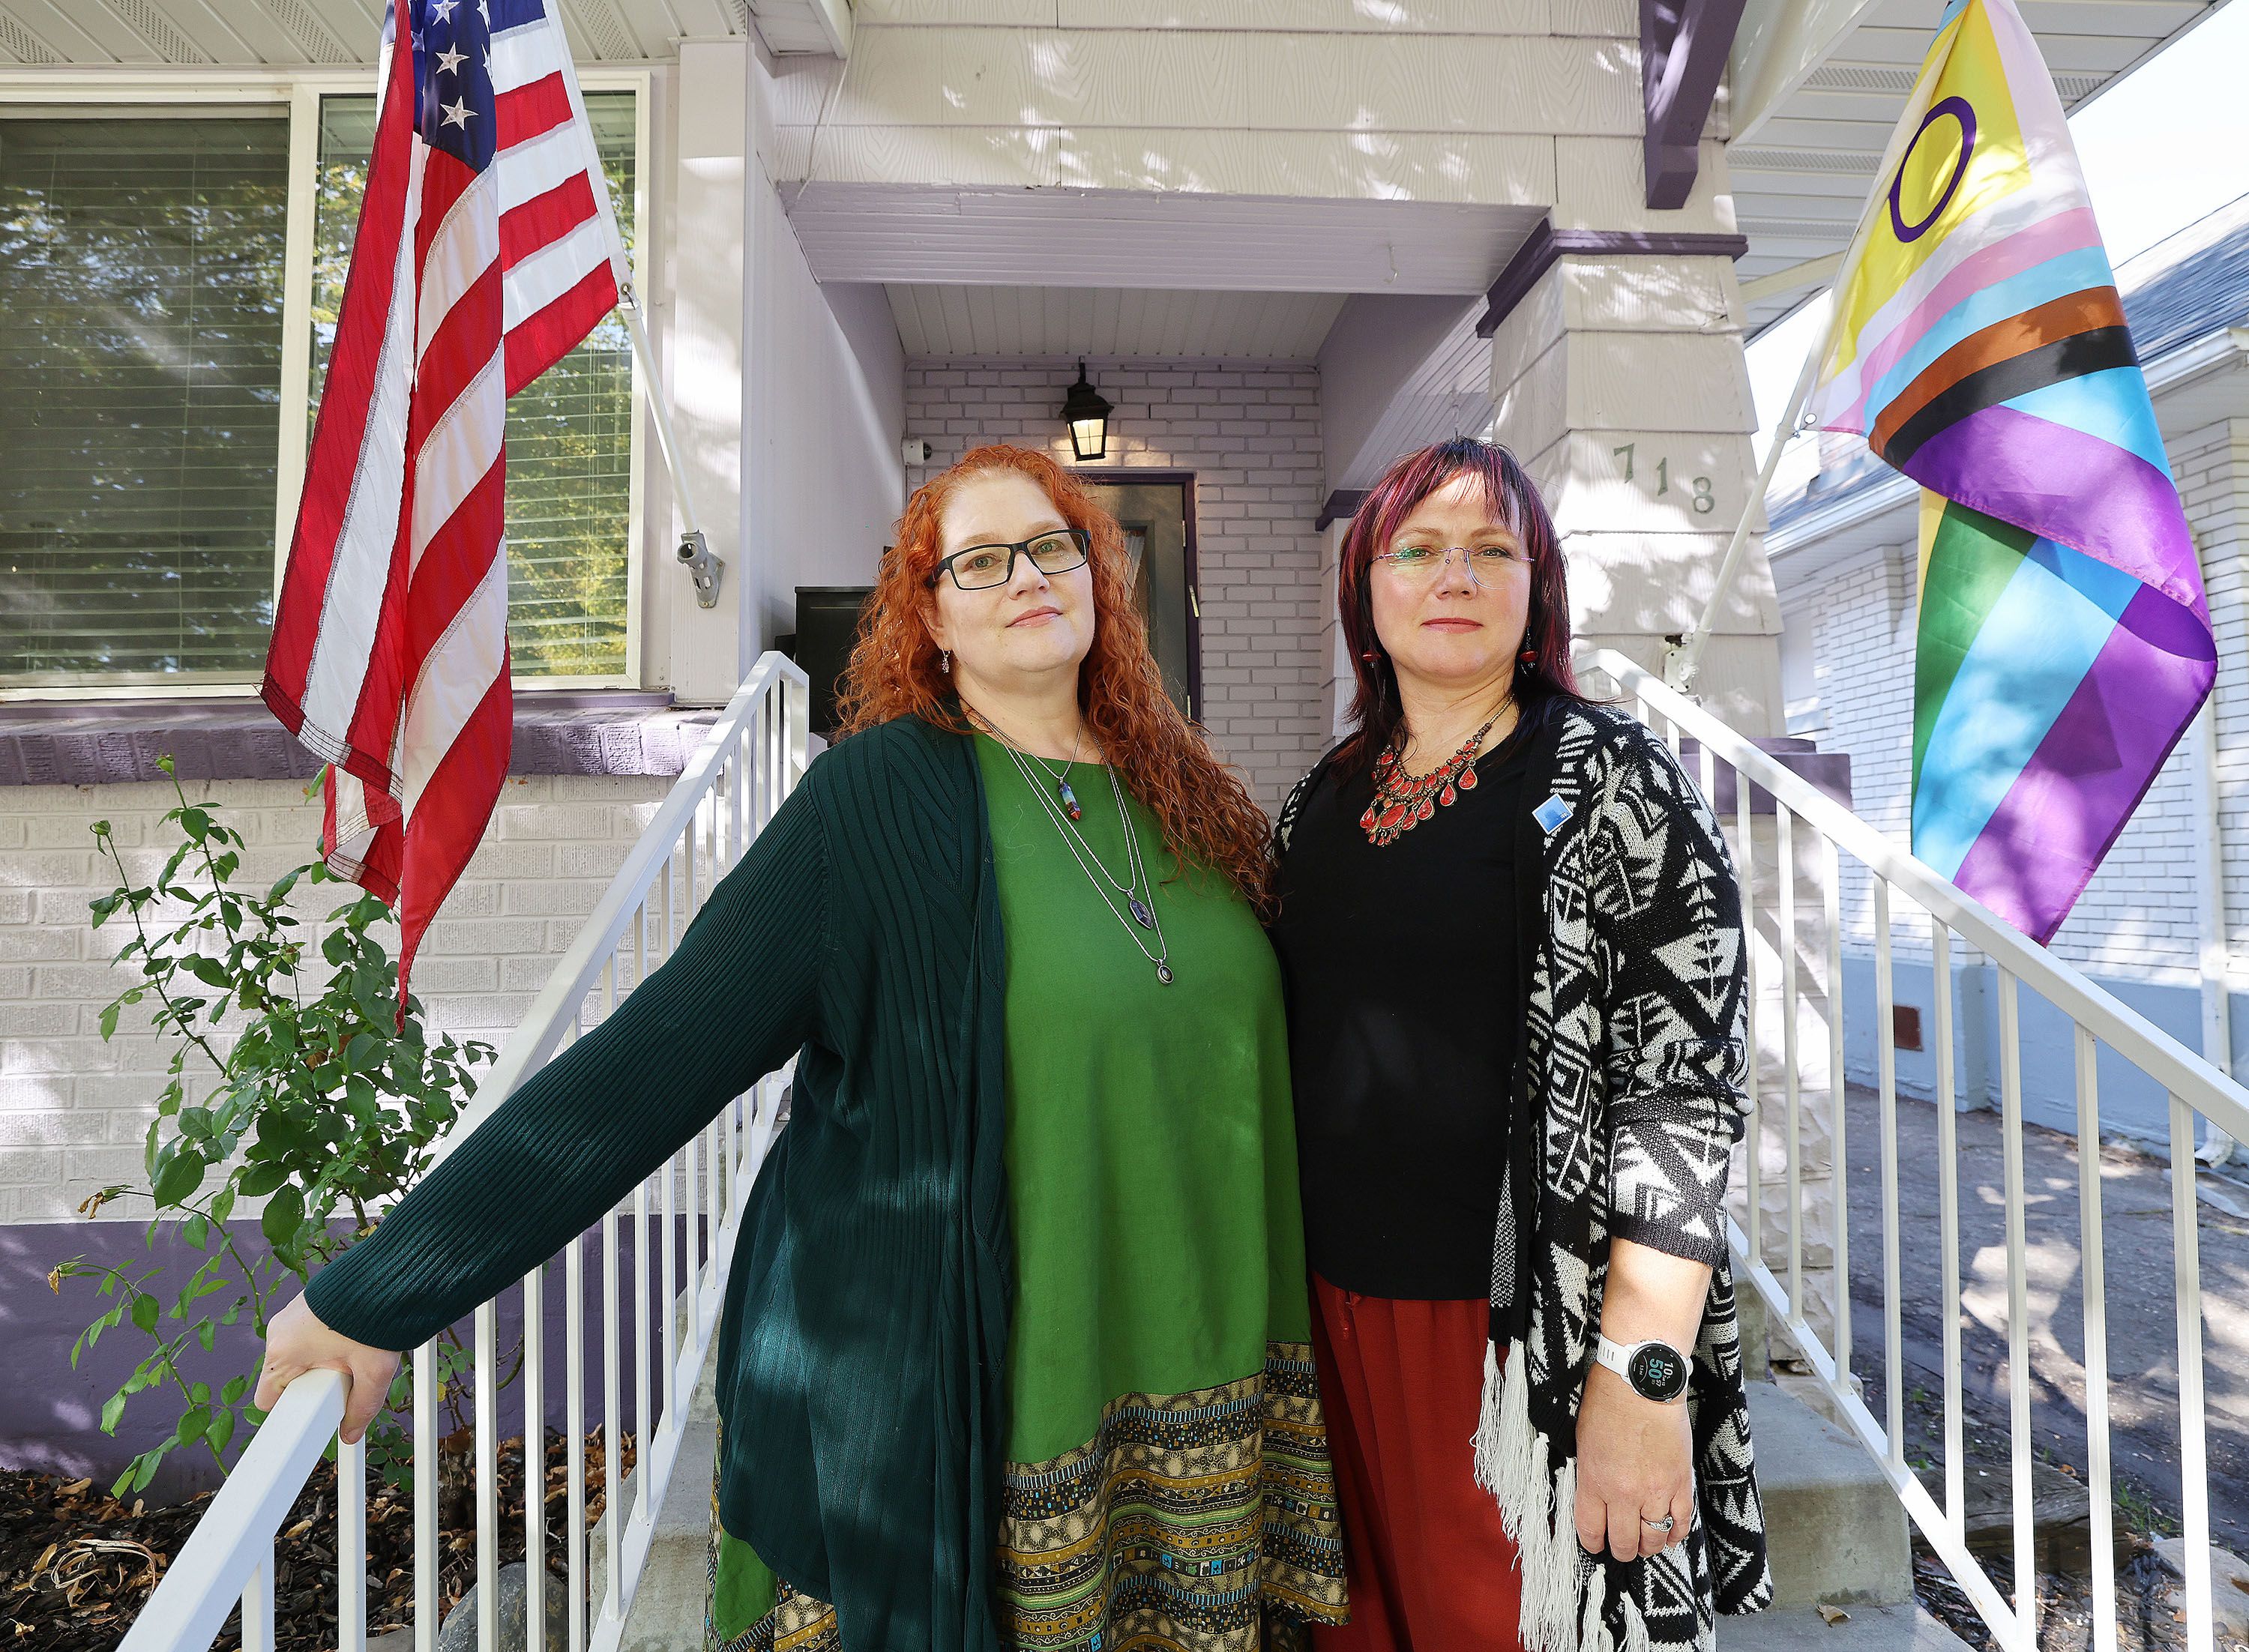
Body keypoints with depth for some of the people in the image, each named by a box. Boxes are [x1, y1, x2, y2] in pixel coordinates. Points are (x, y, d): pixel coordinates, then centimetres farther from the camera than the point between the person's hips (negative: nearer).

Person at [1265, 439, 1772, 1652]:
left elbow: (1685, 1086, -14)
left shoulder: (1611, 784, -9)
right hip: (1342, 1312, 5)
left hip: (1523, 1327, -4)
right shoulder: (1323, 799, 7)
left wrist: (1643, 1374, -19)